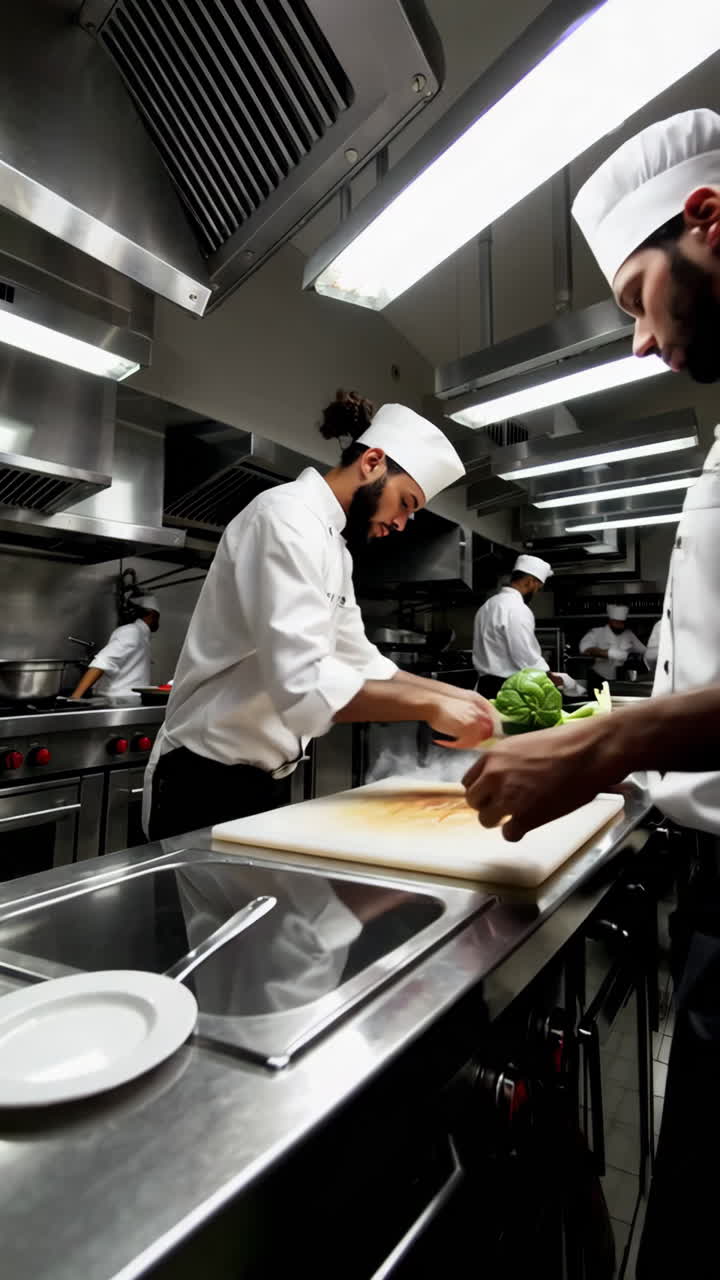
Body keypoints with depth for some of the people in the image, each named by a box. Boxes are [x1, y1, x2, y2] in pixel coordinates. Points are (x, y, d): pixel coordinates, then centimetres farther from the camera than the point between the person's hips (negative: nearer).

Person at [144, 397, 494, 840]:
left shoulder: (333, 546, 10)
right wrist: (429, 706, -25)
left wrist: (450, 694, 5)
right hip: (212, 782, -9)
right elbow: (303, 684, -33)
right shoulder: (288, 516, -21)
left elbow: (359, 661, 14)